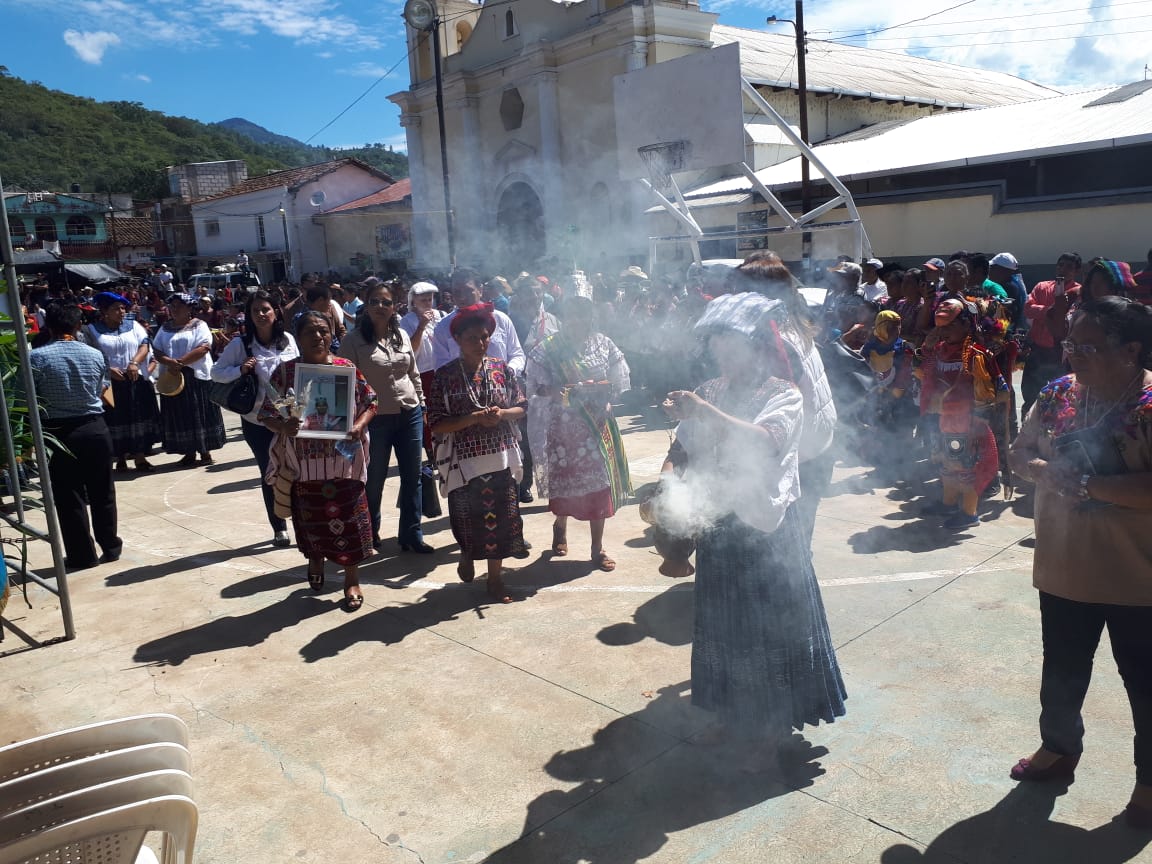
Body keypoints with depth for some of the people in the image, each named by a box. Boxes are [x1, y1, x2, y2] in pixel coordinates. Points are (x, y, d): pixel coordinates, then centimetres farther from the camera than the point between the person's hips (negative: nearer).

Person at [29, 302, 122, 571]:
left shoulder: (38, 357, -10)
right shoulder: (95, 354, 0)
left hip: (59, 433, -3)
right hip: (95, 428, 3)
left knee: (69, 497, 7)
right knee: (102, 492, 14)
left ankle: (82, 555, 12)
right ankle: (110, 547, 23)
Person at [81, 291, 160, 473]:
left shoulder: (133, 326, 11)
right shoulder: (92, 330, 3)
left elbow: (145, 345, 1)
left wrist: (134, 362, -15)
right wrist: (108, 369, -16)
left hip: (136, 381, 2)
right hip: (108, 383, -2)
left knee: (138, 419, 1)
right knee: (116, 422, 2)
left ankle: (140, 457, 5)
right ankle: (121, 458, 11)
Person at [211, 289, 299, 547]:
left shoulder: (288, 340, -1)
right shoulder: (240, 344, -7)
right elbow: (216, 372, -2)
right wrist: (239, 370, -19)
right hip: (256, 421, -1)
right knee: (269, 474, 9)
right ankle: (279, 528, 22)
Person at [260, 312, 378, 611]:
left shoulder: (347, 369, 0)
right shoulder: (284, 371, 0)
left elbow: (370, 404, 5)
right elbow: (267, 413, 0)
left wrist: (358, 426, -14)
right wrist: (283, 426, -22)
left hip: (342, 459, -1)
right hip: (303, 462, 1)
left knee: (347, 517, 2)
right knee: (311, 518, 13)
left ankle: (352, 578, 16)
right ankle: (315, 562, 40)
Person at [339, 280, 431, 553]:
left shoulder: (402, 336, 7)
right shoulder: (354, 339, -6)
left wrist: (421, 406, 12)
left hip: (410, 415, 4)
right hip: (375, 418, -4)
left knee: (412, 477, 8)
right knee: (374, 480, 8)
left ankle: (411, 534, 20)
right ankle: (370, 533, 27)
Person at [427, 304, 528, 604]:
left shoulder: (500, 369, 3)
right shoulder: (445, 375, -5)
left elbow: (520, 408, 10)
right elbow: (437, 425, -9)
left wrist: (502, 413, -12)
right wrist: (475, 417, -18)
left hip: (500, 456, 2)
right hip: (463, 460, -2)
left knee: (500, 518, 5)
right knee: (467, 518, 6)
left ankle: (495, 578, 21)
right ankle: (467, 555, 40)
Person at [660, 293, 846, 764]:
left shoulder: (784, 395, -8)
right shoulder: (708, 393, 6)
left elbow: (765, 442, -28)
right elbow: (680, 450, 4)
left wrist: (706, 414, -35)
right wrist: (668, 486, -16)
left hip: (767, 534, -4)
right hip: (717, 531, 5)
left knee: (772, 630, 6)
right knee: (726, 631, 16)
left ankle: (772, 733, 25)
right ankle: (735, 721, 37)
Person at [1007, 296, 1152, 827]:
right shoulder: (1058, 395, 0)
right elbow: (1021, 453, 7)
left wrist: (1086, 482, -26)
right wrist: (1047, 471, -13)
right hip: (1063, 569, 5)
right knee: (1061, 672, 21)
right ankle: (1058, 749, 45)